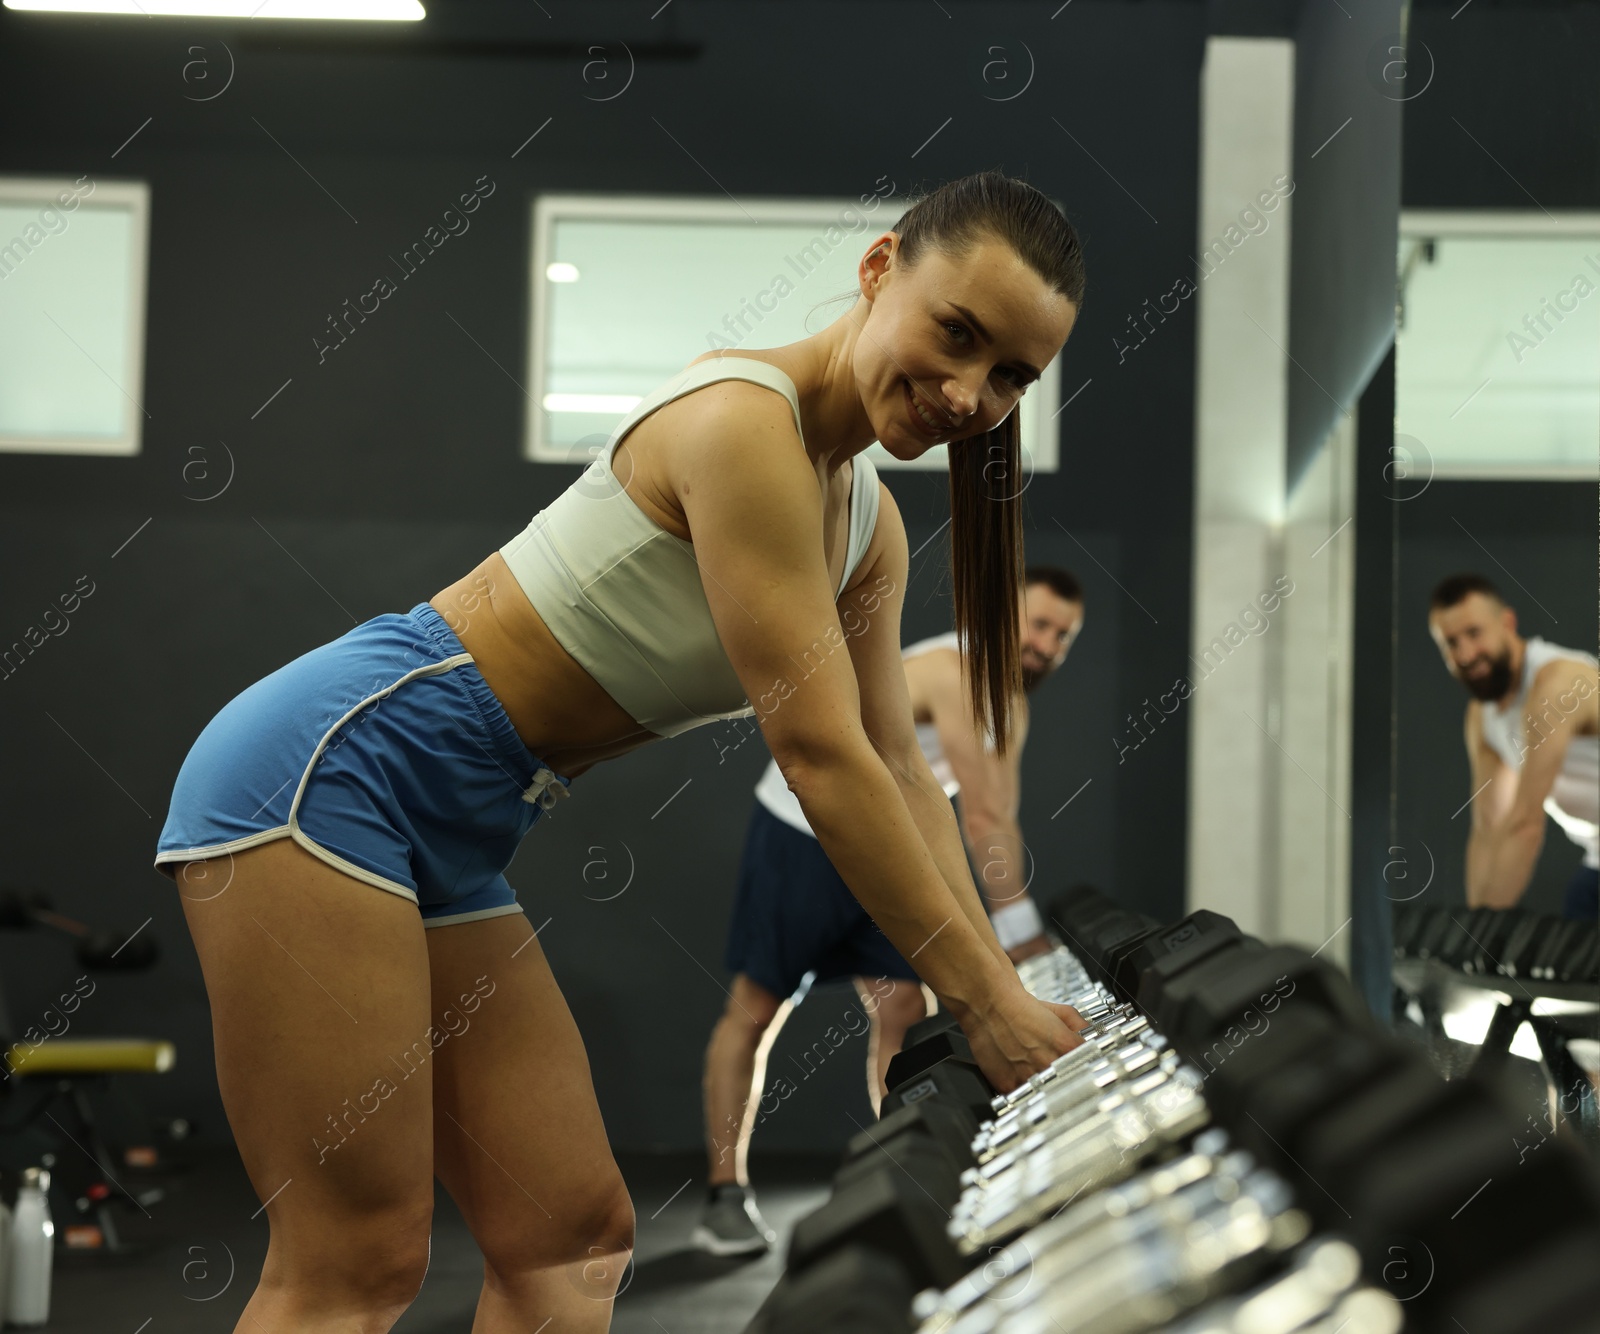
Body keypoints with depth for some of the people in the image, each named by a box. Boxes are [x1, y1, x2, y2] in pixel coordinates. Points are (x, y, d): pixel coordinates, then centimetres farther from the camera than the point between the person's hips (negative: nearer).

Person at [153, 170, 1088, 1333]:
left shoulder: (870, 526, 11)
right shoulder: (744, 422, -18)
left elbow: (896, 771, 12)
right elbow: (822, 757, -20)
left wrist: (1009, 992, 4)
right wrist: (986, 1003, -15)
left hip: (455, 839, 10)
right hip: (336, 763, -10)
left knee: (573, 1238, 8)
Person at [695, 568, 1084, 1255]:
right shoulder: (956, 670, -25)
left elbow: (1001, 825, 1)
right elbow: (980, 820, -28)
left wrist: (1023, 944, -8)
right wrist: (1023, 933, -27)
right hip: (802, 832, -9)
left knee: (904, 1013, 0)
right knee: (755, 1012, -3)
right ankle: (724, 1199, 1)